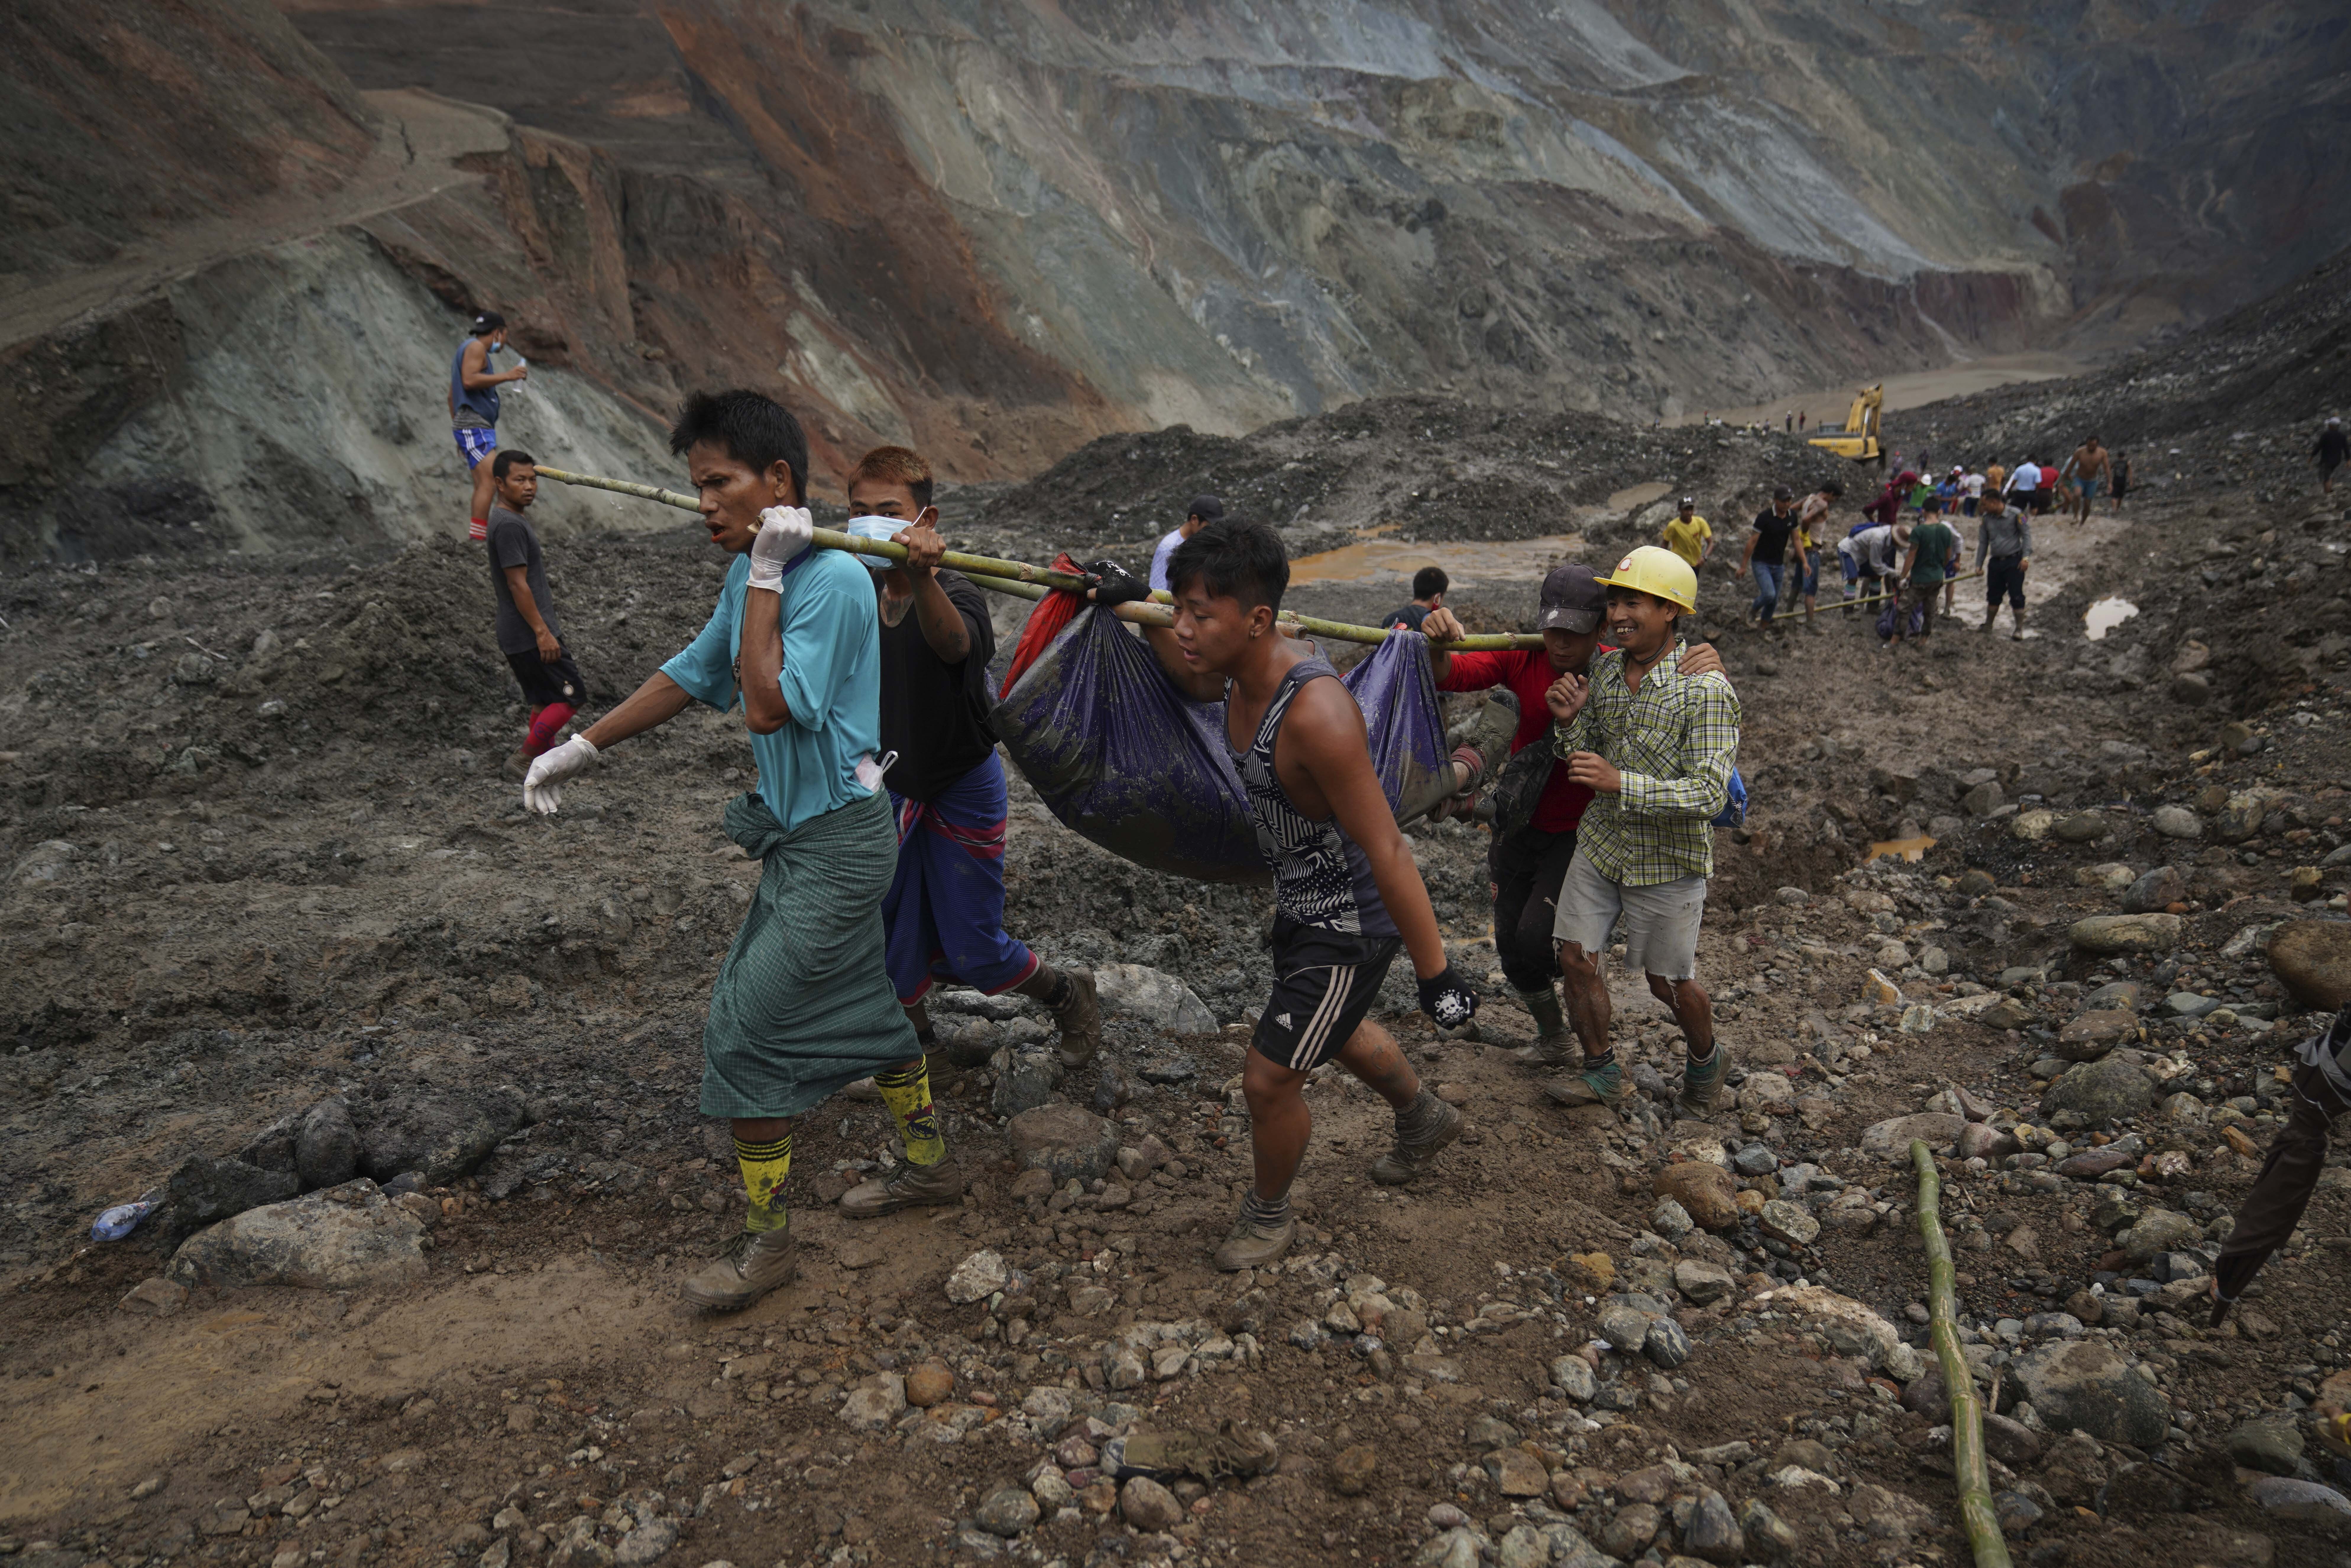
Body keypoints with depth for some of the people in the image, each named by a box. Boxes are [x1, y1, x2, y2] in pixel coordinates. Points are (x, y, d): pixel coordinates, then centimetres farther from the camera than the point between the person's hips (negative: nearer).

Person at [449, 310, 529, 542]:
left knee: (483, 485, 7)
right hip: (475, 425, -11)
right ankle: (477, 539, -28)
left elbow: (452, 394, 29)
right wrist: (507, 376, -20)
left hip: (478, 428, 11)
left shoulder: (466, 350, 27)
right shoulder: (475, 347, -4)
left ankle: (476, 539, 5)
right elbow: (469, 380, -21)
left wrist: (458, 429, 31)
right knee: (488, 481, -20)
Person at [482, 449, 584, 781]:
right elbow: (518, 584, -21)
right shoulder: (509, 525, -18)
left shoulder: (506, 518, 15)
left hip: (517, 633, 10)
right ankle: (523, 759, -4)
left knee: (545, 699, 16)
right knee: (571, 695, -7)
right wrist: (543, 632, -21)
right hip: (530, 634, -10)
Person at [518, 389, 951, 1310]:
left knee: (743, 1029, -4)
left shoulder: (833, 580, -22)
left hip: (838, 844, -9)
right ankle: (931, 1166, 39)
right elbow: (693, 675, 17)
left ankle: (766, 1242, 13)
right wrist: (585, 748, 21)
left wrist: (764, 578, -23)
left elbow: (769, 708, -27)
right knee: (859, 1003, 20)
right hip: (801, 839, 9)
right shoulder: (752, 577, 6)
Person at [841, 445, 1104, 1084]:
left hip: (963, 791, -5)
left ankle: (1068, 992, 32)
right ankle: (913, 1040, 39)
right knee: (895, 939, 11)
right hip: (893, 790, 5)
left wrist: (922, 577, -68)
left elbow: (952, 642, -51)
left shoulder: (954, 594, -25)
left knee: (972, 953, 2)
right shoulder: (859, 592, -7)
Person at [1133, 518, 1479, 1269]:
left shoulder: (1316, 714, -37)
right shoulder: (1241, 672, -10)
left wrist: (1434, 973, -27)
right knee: (1335, 1031, 32)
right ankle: (1423, 1119, 61)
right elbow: (1192, 680, 17)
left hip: (1349, 925, -9)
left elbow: (1386, 852, -32)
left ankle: (1269, 1215, 32)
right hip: (1301, 903, 9)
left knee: (1268, 1081, 2)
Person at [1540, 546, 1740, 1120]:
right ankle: (1602, 1074, 28)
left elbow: (1710, 794, -26)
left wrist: (1621, 783, -35)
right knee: (1576, 959, 6)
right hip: (1601, 842, 5)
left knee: (1668, 982, 10)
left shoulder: (1706, 691, -22)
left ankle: (1706, 1059, 41)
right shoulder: (1605, 669, -2)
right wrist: (1569, 722, -14)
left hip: (1667, 860, -5)